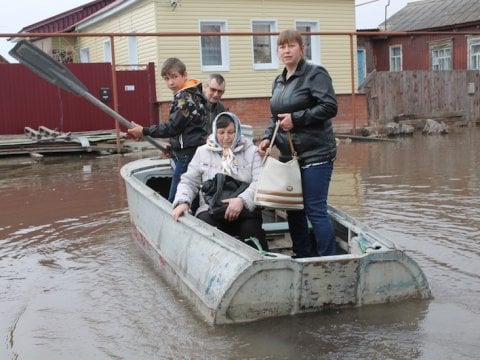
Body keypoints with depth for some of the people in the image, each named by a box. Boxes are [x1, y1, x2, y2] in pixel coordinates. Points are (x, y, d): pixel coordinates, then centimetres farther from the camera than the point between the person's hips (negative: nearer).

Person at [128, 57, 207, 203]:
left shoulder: (184, 98, -14)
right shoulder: (193, 93, 16)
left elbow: (172, 127, -15)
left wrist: (144, 131, -10)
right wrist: (174, 145, 18)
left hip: (188, 153, -10)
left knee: (174, 199, -10)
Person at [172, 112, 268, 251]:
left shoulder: (251, 151, 8)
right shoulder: (203, 152, 14)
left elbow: (260, 182, -4)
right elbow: (189, 182, 13)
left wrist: (242, 200, -21)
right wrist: (183, 202, -7)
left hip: (245, 210, -1)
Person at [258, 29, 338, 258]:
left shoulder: (315, 74, -7)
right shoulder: (279, 81, 16)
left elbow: (329, 107, -17)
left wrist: (296, 118, -18)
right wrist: (267, 136, 4)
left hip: (315, 155, -8)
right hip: (288, 155, 8)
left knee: (315, 210, -7)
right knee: (293, 211, 12)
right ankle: (301, 259, 25)